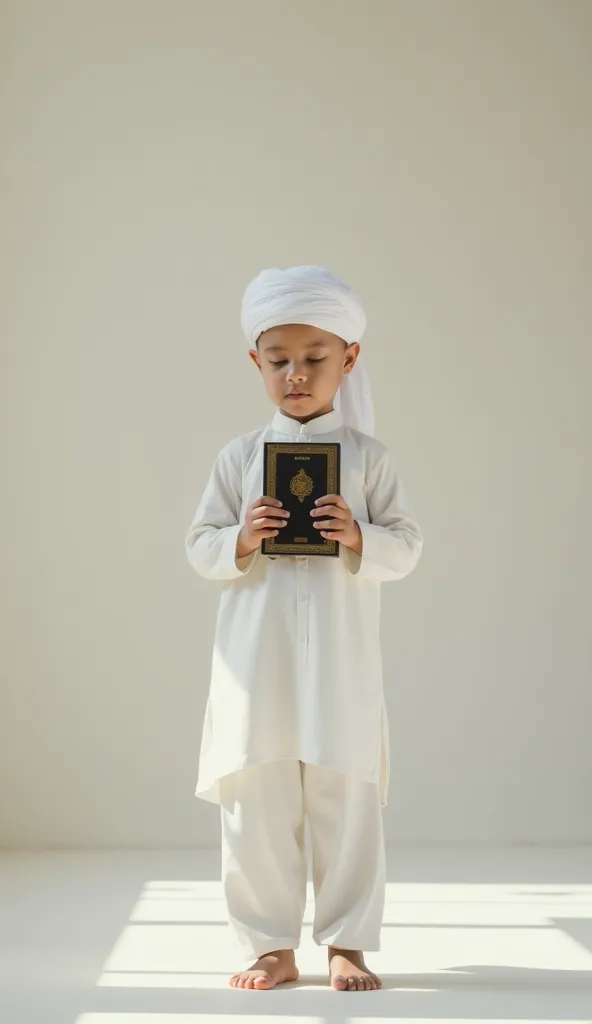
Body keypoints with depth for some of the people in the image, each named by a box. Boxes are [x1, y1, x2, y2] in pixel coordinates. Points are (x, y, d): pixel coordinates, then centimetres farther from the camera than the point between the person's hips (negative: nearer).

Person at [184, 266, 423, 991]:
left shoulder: (366, 456, 4)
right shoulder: (239, 458, 7)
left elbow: (406, 547, 1)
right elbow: (199, 549, 7)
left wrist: (359, 538, -17)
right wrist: (241, 540, -13)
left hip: (341, 661, -1)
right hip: (257, 661, 1)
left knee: (347, 801, 4)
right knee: (257, 801, 4)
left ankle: (346, 944, 17)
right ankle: (272, 946, 16)